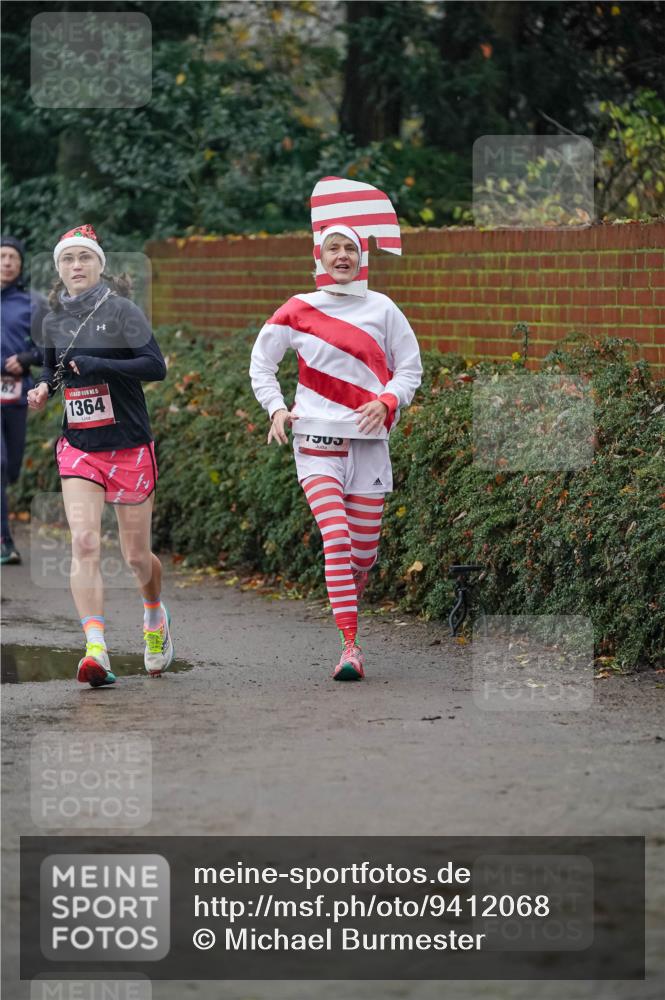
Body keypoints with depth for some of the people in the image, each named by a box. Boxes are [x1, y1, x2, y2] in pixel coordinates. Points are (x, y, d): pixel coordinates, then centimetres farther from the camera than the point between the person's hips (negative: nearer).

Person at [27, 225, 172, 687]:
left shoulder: (120, 310, -7)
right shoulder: (54, 321, 8)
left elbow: (156, 366, -15)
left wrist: (99, 366, -22)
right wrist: (44, 389, 3)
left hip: (130, 446, -3)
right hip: (78, 448, 3)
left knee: (137, 555, 7)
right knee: (84, 543, -17)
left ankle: (155, 614, 40)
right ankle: (95, 650, -23)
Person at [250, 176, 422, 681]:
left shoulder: (382, 309, 5)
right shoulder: (297, 311, 4)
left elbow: (410, 368, 11)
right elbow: (261, 362, 13)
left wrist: (387, 402, -8)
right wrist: (276, 408, -2)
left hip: (369, 441, 2)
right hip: (316, 439, -2)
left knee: (365, 550, 3)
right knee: (336, 538, -18)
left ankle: (347, 601, 35)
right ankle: (349, 646, -20)